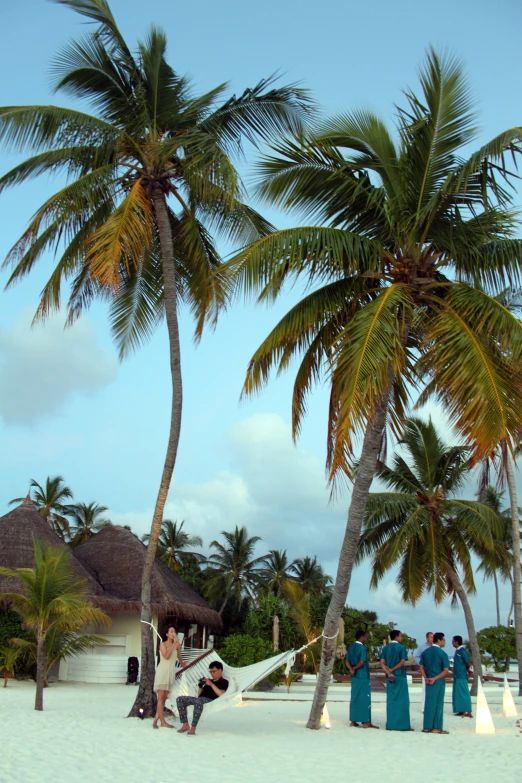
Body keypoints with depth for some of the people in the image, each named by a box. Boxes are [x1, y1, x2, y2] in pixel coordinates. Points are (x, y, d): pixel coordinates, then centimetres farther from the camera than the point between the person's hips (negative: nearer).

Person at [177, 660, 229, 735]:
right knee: (180, 699, -10)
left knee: (199, 701, -43)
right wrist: (200, 685, 11)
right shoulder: (209, 681, 32)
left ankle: (193, 728, -40)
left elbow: (221, 694, -8)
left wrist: (211, 684, -9)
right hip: (200, 699, 8)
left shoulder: (224, 682, 12)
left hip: (210, 700, -8)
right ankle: (185, 725, -15)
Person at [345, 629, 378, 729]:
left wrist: (351, 669, -8)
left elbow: (347, 661, 7)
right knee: (365, 698, -3)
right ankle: (366, 722, -3)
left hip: (354, 677, 8)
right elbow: (362, 663, -18)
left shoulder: (350, 648, 11)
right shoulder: (363, 648, -13)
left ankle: (353, 721, 13)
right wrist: (354, 668, -4)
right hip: (363, 677, -8)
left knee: (355, 698, 11)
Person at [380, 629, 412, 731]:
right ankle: (403, 724, 0)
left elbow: (382, 663, 0)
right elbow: (402, 662, -14)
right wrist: (391, 670, -9)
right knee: (402, 700, 1)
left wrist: (388, 672, -10)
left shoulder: (385, 648, 9)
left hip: (390, 677, 5)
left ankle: (391, 724, 7)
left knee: (391, 700, 8)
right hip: (400, 677, -5)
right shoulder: (401, 647, -6)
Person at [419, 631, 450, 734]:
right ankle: (436, 727, 5)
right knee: (438, 703, 3)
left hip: (428, 681, 5)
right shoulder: (442, 653, -10)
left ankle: (427, 727, 9)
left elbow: (421, 667, 6)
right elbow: (446, 671, -15)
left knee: (429, 703, 8)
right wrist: (435, 678, -14)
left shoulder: (425, 652, 7)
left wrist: (426, 678, -4)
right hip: (439, 681, -5)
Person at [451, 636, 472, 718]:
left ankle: (468, 712, -5)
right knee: (458, 693, 11)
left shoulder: (462, 651, -16)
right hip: (457, 676, 9)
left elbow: (467, 663, -16)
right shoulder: (457, 650, 12)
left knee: (463, 693, -7)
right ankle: (461, 711, 17)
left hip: (461, 676, -9)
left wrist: (467, 670, 1)